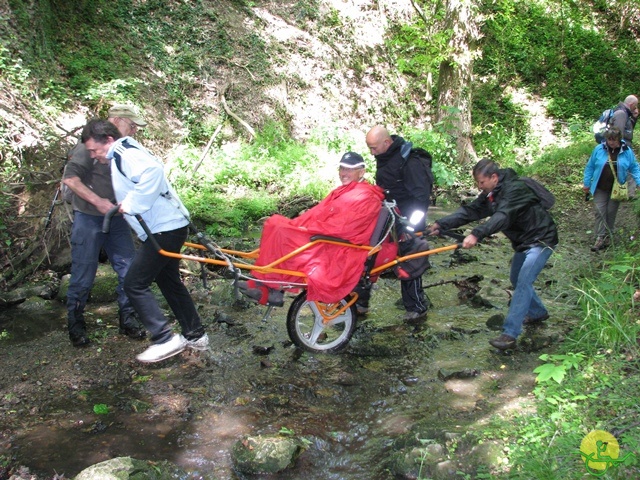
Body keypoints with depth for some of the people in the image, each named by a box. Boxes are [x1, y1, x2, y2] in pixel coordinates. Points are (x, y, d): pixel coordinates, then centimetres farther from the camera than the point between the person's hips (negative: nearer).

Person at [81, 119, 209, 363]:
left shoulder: (125, 153, -14)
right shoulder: (122, 155, 18)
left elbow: (153, 171, -34)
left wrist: (132, 204, -29)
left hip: (164, 229, -11)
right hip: (169, 225, 11)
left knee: (135, 285, -6)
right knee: (169, 281, 21)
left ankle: (165, 339, -5)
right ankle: (195, 335, 28)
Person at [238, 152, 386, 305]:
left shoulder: (366, 197, -10)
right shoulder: (343, 191, 21)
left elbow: (344, 226, -21)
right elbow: (318, 212, 17)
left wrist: (308, 229, -17)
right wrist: (293, 224, 1)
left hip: (337, 252, -10)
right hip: (324, 242, 11)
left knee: (281, 232, -22)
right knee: (275, 222, 2)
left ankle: (269, 288, -11)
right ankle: (265, 285, -5)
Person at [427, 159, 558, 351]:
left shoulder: (515, 189, -28)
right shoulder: (490, 194, 0)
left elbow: (502, 217, -44)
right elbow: (469, 211, -7)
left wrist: (476, 234, -57)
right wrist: (441, 224, -17)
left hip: (540, 240, -10)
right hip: (523, 241, 10)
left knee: (523, 282, -19)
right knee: (516, 280, 21)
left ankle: (509, 334, -22)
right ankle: (538, 313, 43)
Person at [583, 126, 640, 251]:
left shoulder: (627, 151, -5)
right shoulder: (599, 149, -6)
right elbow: (590, 167, 3)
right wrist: (586, 183, 5)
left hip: (616, 189, 0)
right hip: (600, 189, 0)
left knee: (611, 212, 8)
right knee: (599, 211, -5)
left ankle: (608, 237, 21)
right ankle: (600, 238, -1)